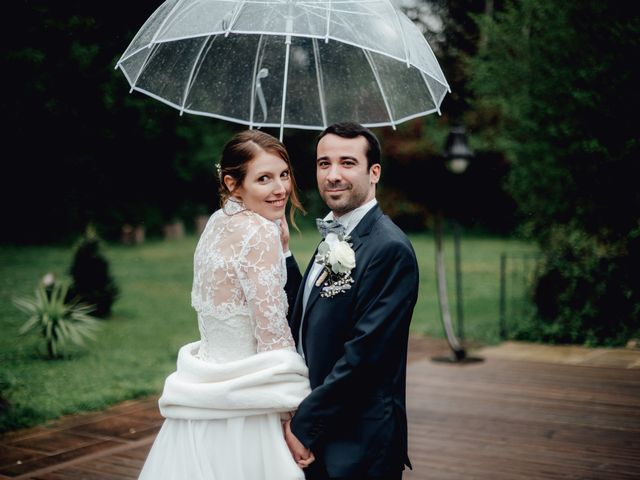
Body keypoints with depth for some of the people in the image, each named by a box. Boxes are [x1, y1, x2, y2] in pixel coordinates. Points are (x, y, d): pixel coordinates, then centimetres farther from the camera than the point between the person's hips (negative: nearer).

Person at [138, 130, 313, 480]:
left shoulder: (217, 224, 7)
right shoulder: (260, 232, -17)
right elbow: (274, 337, -18)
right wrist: (295, 421, -13)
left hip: (206, 387, 8)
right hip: (240, 406, -8)